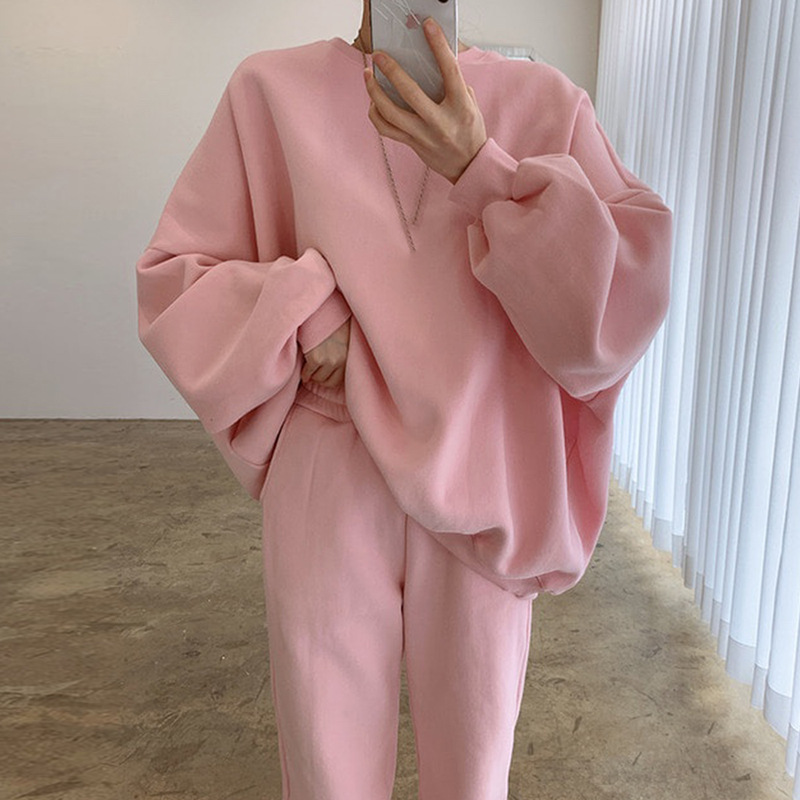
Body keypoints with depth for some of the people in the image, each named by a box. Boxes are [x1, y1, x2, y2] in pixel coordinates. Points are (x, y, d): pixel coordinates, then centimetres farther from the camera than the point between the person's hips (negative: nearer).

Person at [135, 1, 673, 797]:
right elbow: (171, 280, 4)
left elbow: (630, 300, -7)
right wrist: (310, 313, -14)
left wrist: (481, 170, -17)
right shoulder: (271, 89, 1)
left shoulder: (547, 102, 2)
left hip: (484, 498, 1)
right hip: (325, 493, 0)